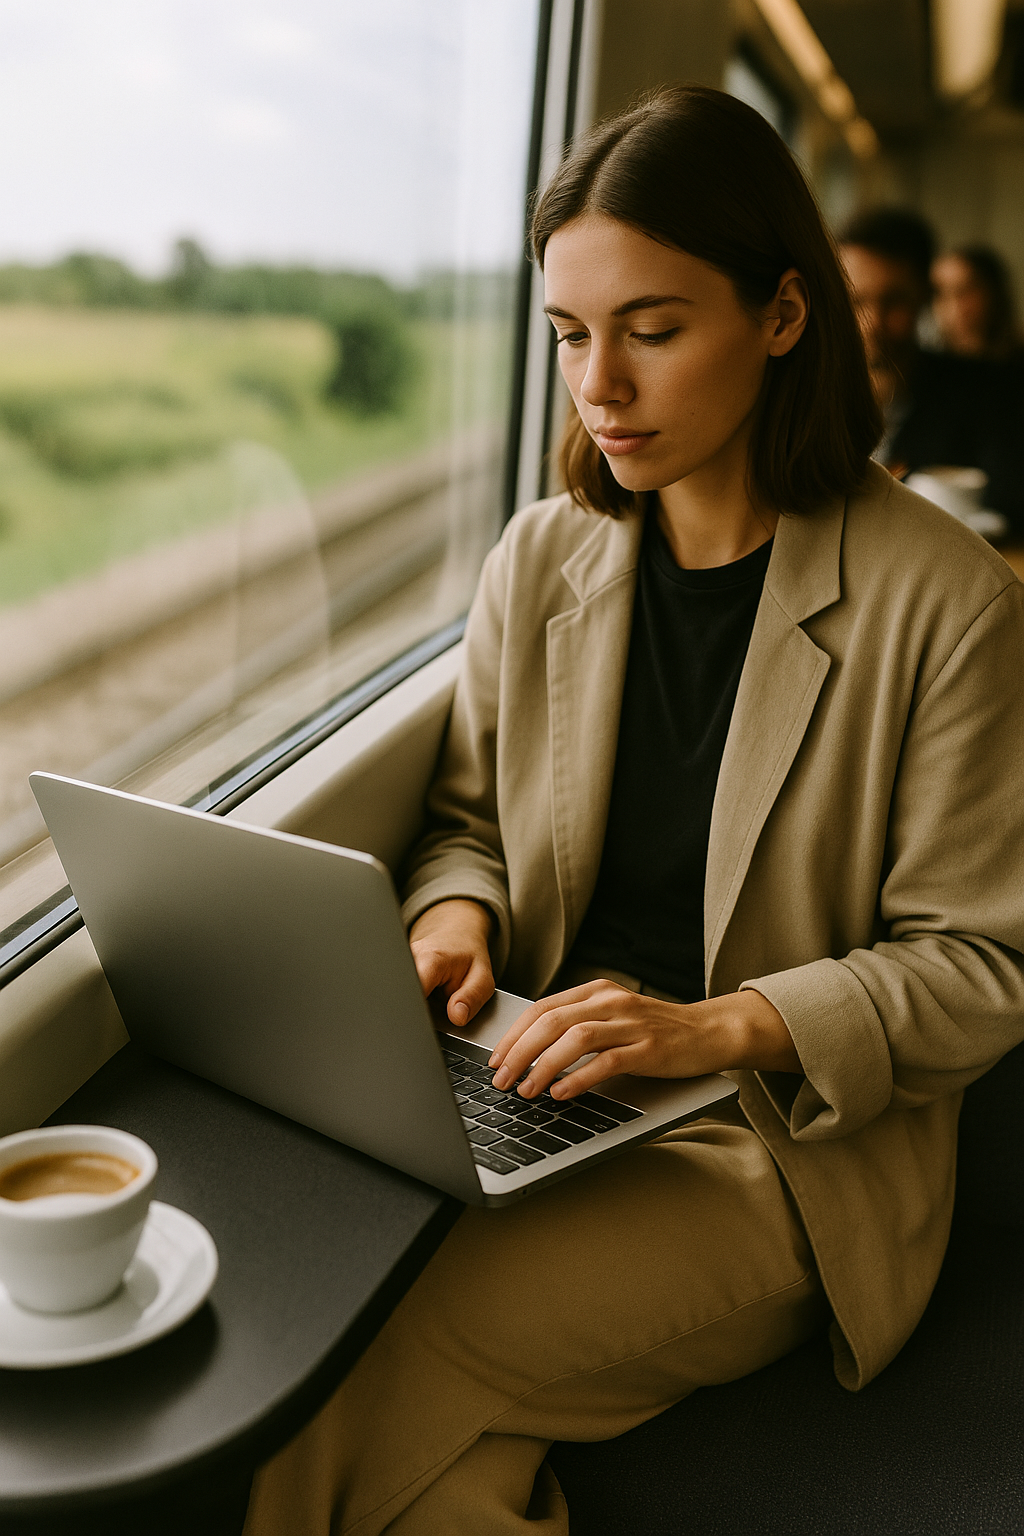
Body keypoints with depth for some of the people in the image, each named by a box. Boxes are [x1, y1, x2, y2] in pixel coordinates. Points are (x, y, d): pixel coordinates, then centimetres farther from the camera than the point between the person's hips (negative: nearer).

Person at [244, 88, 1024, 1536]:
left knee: (381, 1366, -22)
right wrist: (457, 913, -6)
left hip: (796, 1138, -4)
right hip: (536, 1089, 4)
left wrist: (719, 1025, -20)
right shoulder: (540, 560, 5)